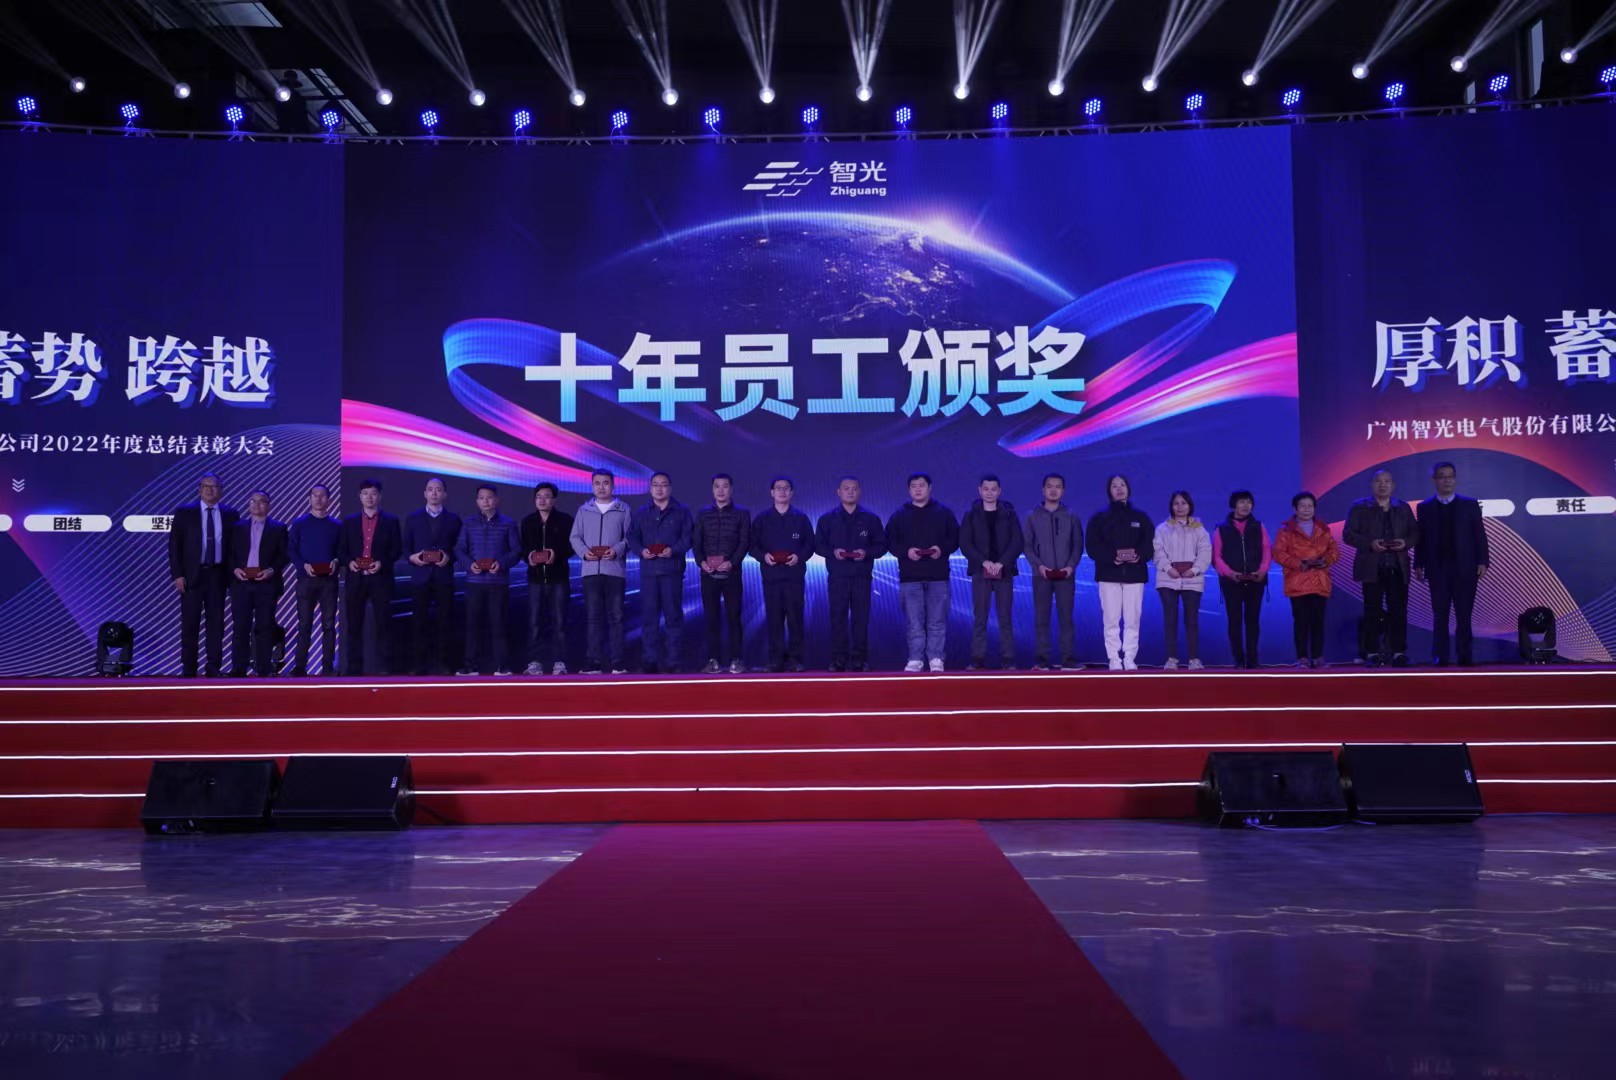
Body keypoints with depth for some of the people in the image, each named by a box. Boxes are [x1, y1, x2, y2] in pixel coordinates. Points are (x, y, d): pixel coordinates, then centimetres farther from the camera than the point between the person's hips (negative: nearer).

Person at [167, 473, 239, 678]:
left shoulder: (230, 514, 6)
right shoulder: (184, 512, 1)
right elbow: (174, 545, -1)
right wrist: (177, 574, -8)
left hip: (217, 575, 2)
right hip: (192, 575, -1)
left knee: (216, 622, 4)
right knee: (190, 623, 1)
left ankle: (214, 668, 9)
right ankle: (188, 669, 7)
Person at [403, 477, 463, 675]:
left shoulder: (453, 519, 8)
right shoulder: (413, 518, 10)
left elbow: (459, 547, 6)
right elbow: (406, 546, 9)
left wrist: (449, 557, -13)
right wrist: (412, 557, -10)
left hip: (444, 577, -1)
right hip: (420, 576, 1)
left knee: (445, 622, 1)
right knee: (419, 623, 2)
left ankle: (445, 665, 8)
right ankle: (421, 666, 8)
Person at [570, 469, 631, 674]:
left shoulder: (623, 509, 6)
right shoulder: (584, 510, 12)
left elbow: (630, 537, 2)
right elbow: (575, 537, 10)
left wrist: (617, 550, -15)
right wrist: (584, 551, -9)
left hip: (615, 570, -2)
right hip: (591, 570, 2)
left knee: (615, 616, 1)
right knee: (592, 617, 2)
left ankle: (617, 662, 5)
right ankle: (592, 662, 4)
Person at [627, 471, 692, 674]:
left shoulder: (682, 511, 7)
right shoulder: (641, 513, 14)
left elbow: (688, 537, -1)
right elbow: (632, 537, 8)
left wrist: (674, 550, -18)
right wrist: (641, 550, -12)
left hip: (672, 570, -2)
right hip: (648, 570, 2)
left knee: (673, 615, 0)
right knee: (648, 616, 2)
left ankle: (672, 661, 6)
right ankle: (649, 661, 7)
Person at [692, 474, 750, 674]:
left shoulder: (742, 514, 5)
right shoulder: (703, 514, 12)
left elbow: (745, 542, -2)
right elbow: (695, 541, 6)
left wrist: (732, 562, -16)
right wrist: (701, 561, -11)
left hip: (731, 573, -2)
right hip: (708, 573, 2)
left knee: (733, 616, -2)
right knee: (711, 616, 3)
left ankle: (736, 659, 2)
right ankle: (713, 659, 6)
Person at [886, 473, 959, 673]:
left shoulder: (944, 513, 8)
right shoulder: (899, 515, 9)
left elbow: (955, 538, 8)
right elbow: (890, 541, 7)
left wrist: (942, 549, -10)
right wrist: (906, 551, -10)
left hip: (938, 576, 0)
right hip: (910, 577, 0)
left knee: (937, 621, 0)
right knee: (914, 622, 0)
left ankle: (936, 659, 6)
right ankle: (915, 660, 4)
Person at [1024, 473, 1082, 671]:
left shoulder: (1071, 517, 8)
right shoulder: (1033, 516, 7)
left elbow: (1078, 545, 6)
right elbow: (1027, 546, 4)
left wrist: (1071, 565, -9)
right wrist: (1038, 565, -11)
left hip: (1065, 575, 0)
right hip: (1041, 575, 0)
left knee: (1066, 617, -1)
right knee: (1041, 619, 0)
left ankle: (1068, 658, 2)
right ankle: (1042, 658, 2)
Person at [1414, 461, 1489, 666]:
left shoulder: (1470, 504, 5)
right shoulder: (1425, 507, 6)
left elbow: (1480, 535, 2)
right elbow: (1421, 538, 4)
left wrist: (1482, 561, -6)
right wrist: (1418, 564, -1)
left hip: (1465, 568, 0)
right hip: (1437, 569, 0)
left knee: (1464, 615, 3)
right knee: (1440, 615, 1)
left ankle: (1465, 656, 8)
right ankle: (1440, 656, 3)